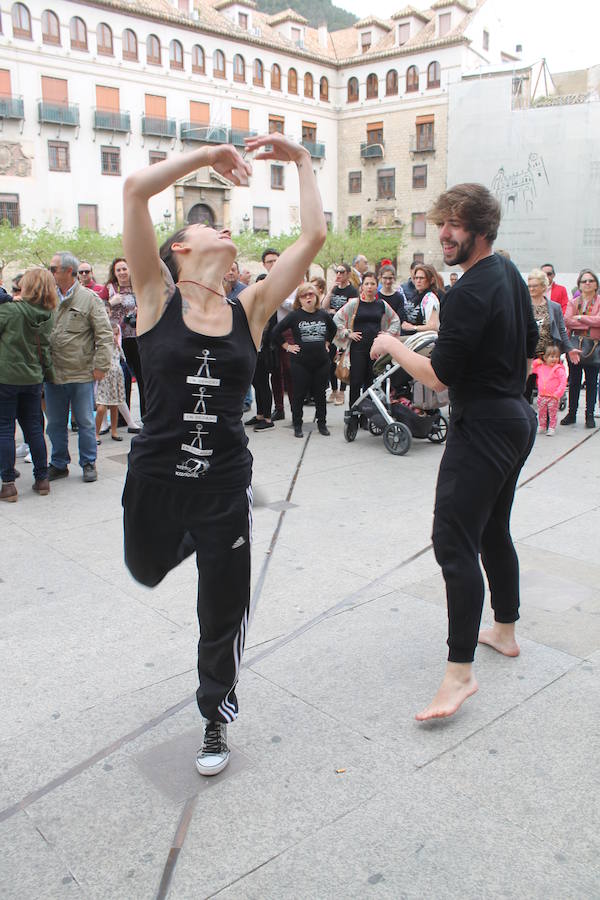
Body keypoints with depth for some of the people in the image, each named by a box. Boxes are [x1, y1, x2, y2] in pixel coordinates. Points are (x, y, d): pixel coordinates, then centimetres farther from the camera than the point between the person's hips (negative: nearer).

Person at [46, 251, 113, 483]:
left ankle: (88, 464, 19)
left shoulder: (89, 298, -3)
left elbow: (104, 334, -5)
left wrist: (100, 366, -10)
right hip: (52, 374, 4)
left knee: (85, 422, 6)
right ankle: (59, 464, 25)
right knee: (55, 423, 12)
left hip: (82, 374, -4)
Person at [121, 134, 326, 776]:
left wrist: (301, 161, 4)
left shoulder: (250, 308, 1)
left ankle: (216, 717, 38)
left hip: (225, 486, 1)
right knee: (148, 571, 25)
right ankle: (188, 541, 60)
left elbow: (312, 236, -3)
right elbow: (136, 188, -14)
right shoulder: (157, 297, -4)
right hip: (155, 480, 0)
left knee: (223, 614, 12)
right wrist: (208, 156, -5)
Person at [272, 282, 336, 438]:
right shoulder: (295, 315, -5)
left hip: (321, 361, 3)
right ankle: (297, 425, 16)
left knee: (320, 394, 9)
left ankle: (322, 423, 22)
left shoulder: (323, 315, 5)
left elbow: (333, 330, 25)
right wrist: (287, 346, -3)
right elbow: (276, 332, -4)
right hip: (300, 362, -3)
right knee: (299, 395, 4)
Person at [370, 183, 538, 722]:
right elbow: (529, 351, 20)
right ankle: (505, 631, 35)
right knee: (494, 532, 21)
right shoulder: (511, 274, 11)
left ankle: (460, 672, -10)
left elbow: (440, 375, -21)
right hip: (517, 419, 10)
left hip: (483, 428, -10)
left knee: (455, 542, -11)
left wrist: (392, 347, -7)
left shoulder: (470, 292, -19)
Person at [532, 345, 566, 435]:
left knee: (552, 414, 4)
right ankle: (541, 426, 29)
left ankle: (551, 428, 15)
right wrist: (536, 362, 7)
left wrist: (558, 393, -20)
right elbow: (532, 369, 25)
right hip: (541, 396, 4)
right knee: (541, 413, 14)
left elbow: (563, 382, -14)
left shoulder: (559, 369, -10)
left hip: (553, 397, -4)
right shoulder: (540, 367, 4)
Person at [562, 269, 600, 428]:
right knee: (574, 381, 5)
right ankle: (572, 413, 14)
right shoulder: (573, 302, 11)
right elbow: (567, 321, -7)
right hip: (576, 344, 2)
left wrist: (579, 317, -7)